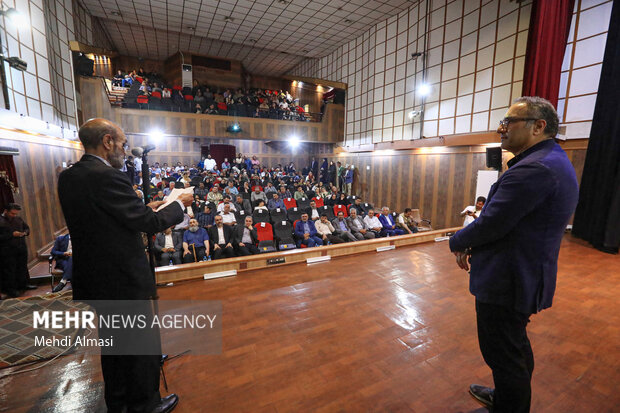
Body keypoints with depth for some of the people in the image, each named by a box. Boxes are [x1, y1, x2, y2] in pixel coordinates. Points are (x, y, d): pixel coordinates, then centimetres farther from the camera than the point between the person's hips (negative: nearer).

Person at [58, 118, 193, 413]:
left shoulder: (68, 177, 5)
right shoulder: (107, 176, -23)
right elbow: (148, 223, -22)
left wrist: (145, 209, 9)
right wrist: (179, 204, -7)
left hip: (93, 278, 9)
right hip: (124, 279, -9)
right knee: (142, 344, 11)